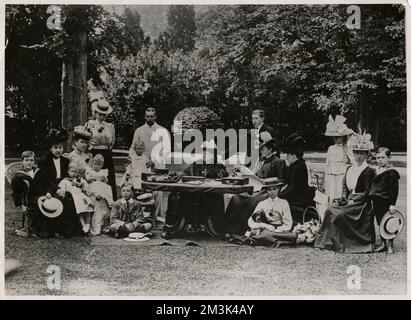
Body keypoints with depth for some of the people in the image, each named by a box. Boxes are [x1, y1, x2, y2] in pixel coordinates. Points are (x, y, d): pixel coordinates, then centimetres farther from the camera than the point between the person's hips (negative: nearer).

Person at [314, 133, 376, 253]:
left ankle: (339, 244, -13)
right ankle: (327, 241, -10)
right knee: (329, 210, -15)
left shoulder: (368, 171, -7)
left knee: (339, 214, -25)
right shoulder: (350, 169, 15)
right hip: (349, 200, 7)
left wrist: (351, 199, -16)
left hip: (361, 203, -7)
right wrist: (344, 198, -1)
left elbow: (367, 192, -11)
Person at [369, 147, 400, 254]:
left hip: (386, 201, -7)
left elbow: (394, 190, -14)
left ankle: (390, 245, 14)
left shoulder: (392, 172, -12)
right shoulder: (376, 170, 10)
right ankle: (383, 244, 24)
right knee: (380, 223, 14)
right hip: (377, 202, 7)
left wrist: (392, 204, -18)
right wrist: (372, 199, 19)